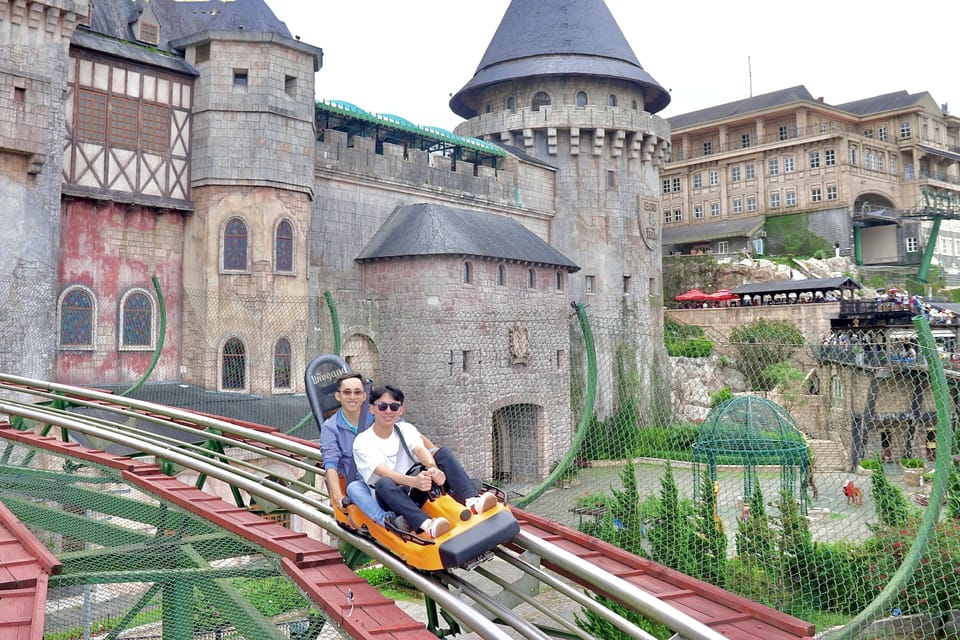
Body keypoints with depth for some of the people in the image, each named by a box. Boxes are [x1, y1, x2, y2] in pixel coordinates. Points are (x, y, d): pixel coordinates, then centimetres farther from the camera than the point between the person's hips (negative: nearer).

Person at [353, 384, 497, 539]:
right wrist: (413, 481, -45)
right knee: (383, 484, -38)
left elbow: (420, 449, -16)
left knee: (442, 453, -16)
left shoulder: (406, 429, 6)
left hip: (416, 493, 4)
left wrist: (433, 469, -40)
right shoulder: (362, 441, -7)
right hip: (389, 499, -4)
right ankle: (426, 524, -57)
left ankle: (471, 500, -38)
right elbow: (383, 472, -24)